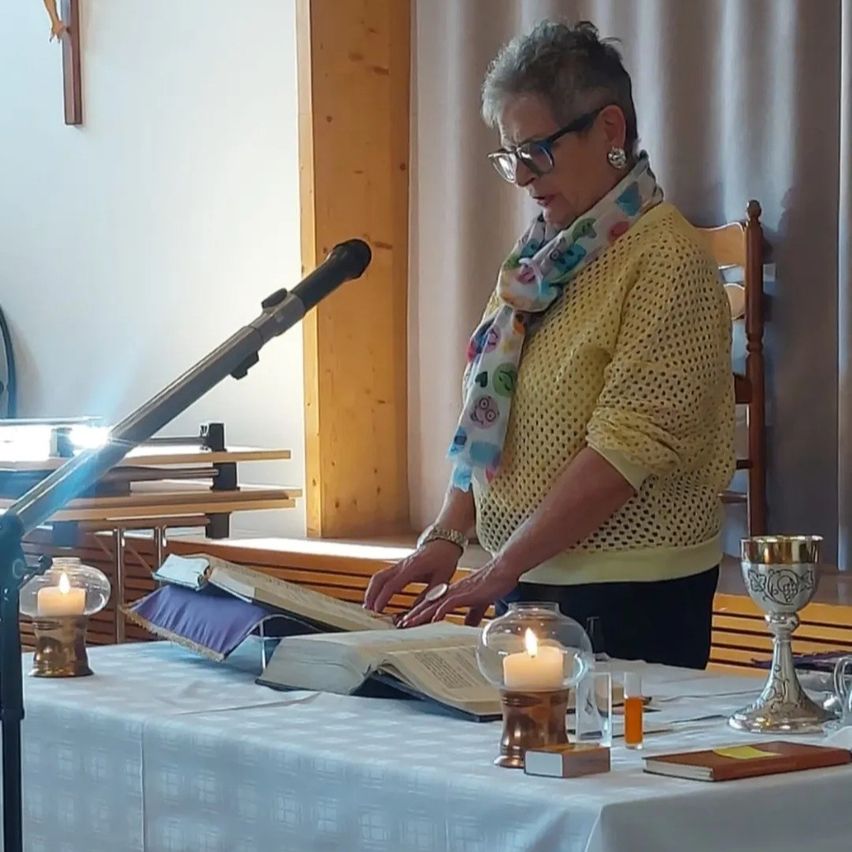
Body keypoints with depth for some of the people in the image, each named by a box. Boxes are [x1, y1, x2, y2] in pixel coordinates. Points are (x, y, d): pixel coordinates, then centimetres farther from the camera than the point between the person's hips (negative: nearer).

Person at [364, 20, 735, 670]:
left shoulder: (667, 261, -12)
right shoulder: (546, 259, 13)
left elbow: (627, 448, -20)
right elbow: (491, 419, 15)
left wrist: (502, 568, -19)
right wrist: (450, 534, 1)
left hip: (631, 598, -7)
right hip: (527, 580, 7)